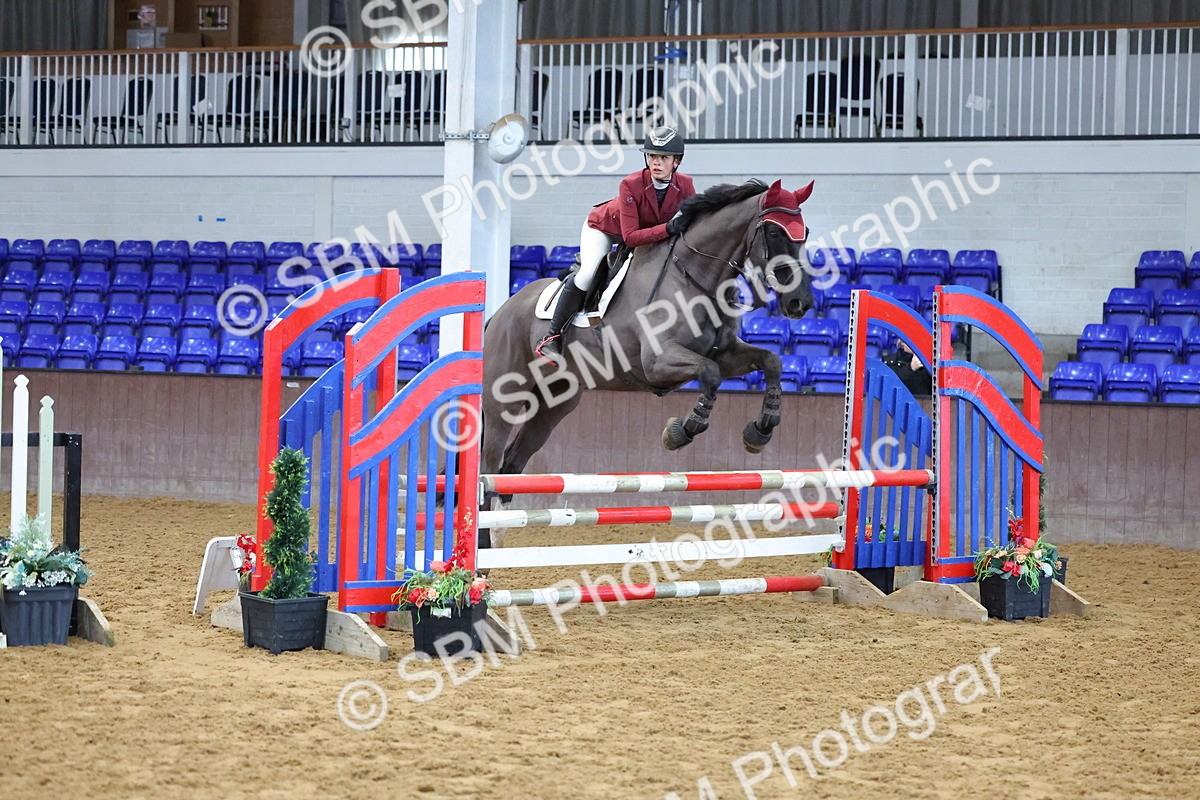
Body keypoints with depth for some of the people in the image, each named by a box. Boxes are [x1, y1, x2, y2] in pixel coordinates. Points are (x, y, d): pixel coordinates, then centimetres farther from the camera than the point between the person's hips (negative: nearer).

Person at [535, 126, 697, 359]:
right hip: (603, 227, -6)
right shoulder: (631, 185, -38)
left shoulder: (685, 186, -25)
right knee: (587, 273, -25)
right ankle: (552, 337, -17)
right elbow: (630, 236, -41)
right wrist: (667, 228, -53)